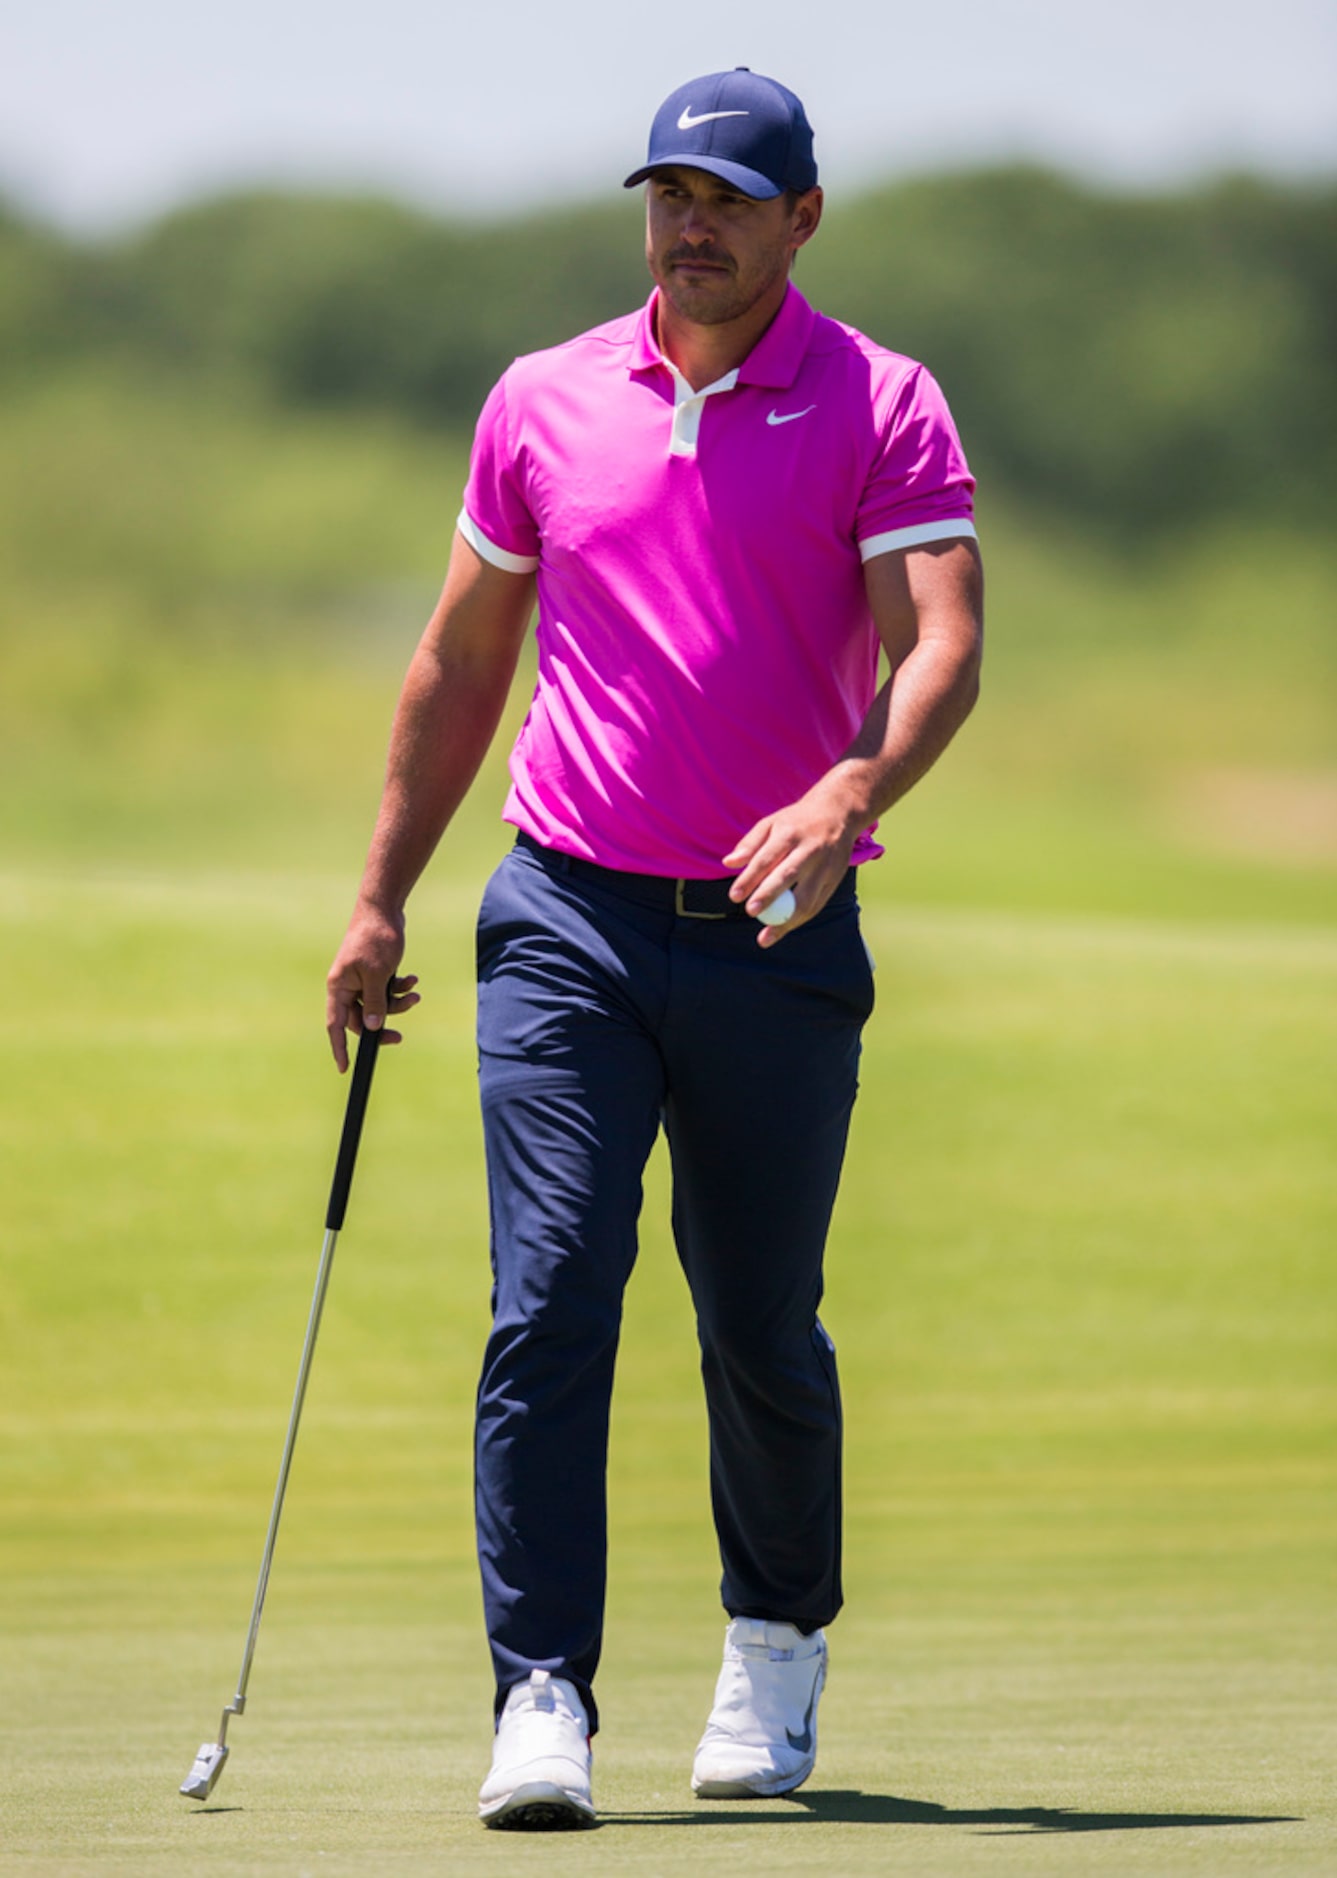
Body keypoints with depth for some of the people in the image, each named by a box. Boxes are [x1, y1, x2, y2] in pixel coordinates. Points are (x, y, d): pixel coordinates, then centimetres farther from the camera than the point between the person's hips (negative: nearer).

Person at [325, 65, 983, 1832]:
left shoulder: (883, 409, -3)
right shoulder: (543, 404, 8)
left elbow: (941, 642, -15)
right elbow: (462, 660, 16)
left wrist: (847, 798, -34)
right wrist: (382, 895, 14)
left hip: (780, 939, -1)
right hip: (568, 921, 2)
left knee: (761, 1328, 8)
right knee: (549, 1305, -11)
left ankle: (778, 1642, 33)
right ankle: (544, 1703, -13)